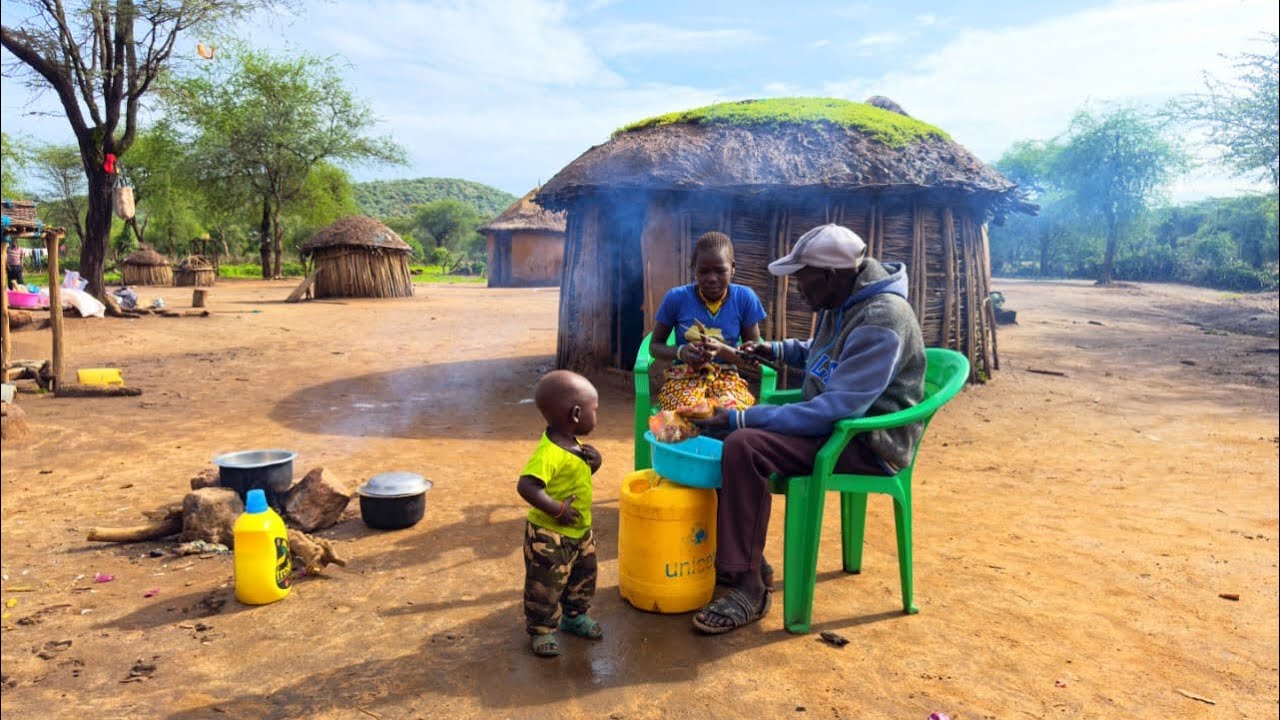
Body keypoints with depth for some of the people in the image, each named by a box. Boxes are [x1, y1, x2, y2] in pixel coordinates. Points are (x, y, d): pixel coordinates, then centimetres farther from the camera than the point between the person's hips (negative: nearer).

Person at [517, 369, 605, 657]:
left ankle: (575, 615, 44)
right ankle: (541, 630, 26)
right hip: (550, 536, -9)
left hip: (580, 531, 9)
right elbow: (526, 485, -39)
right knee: (546, 585, 7)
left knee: (583, 576, 23)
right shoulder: (549, 453, -31)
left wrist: (593, 461, -6)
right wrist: (557, 509, -32)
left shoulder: (571, 444, 1)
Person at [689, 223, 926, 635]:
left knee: (744, 446, -28)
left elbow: (837, 409, -31)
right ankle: (740, 552, 12)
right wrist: (777, 350, 7)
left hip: (869, 442, -10)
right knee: (729, 428, 6)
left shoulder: (880, 321, -25)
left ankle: (749, 589, -19)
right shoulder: (841, 304, 6)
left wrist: (742, 418, -29)